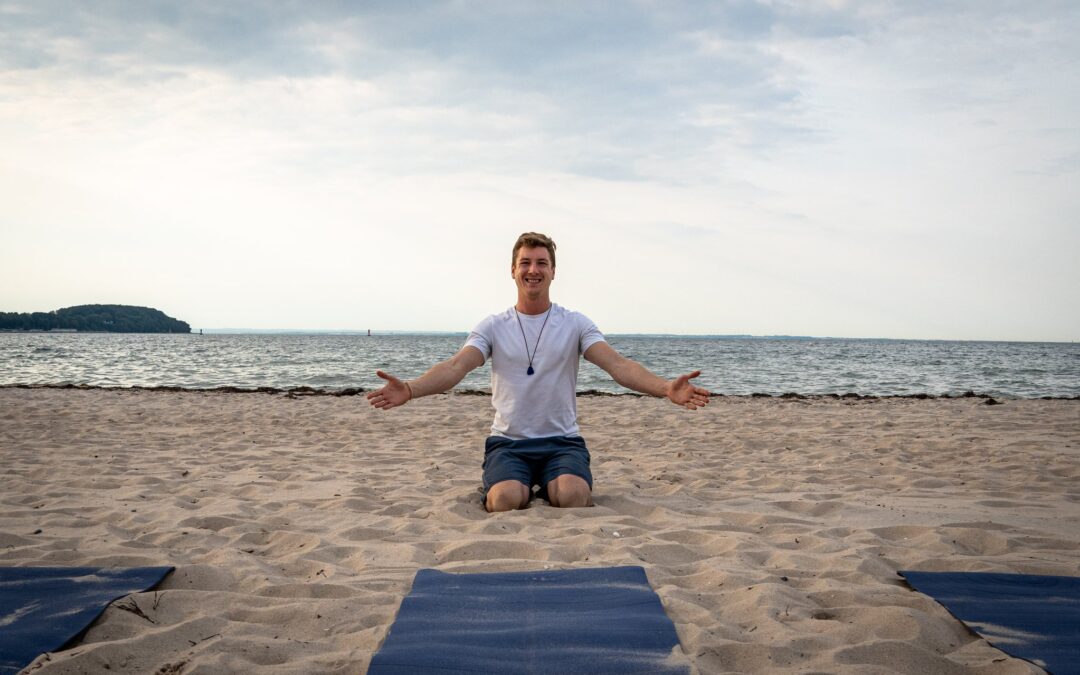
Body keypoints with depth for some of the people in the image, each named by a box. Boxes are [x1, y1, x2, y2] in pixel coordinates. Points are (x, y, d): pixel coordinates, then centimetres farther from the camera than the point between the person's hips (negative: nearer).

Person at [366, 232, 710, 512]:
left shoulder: (575, 324, 4)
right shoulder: (494, 327, 5)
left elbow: (618, 365, -10)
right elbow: (455, 367, -11)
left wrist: (665, 387, -30)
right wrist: (410, 389, -32)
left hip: (562, 441, 0)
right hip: (508, 442, 0)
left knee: (572, 496, -30)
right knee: (506, 499, -30)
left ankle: (552, 485, 8)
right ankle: (512, 486, 8)